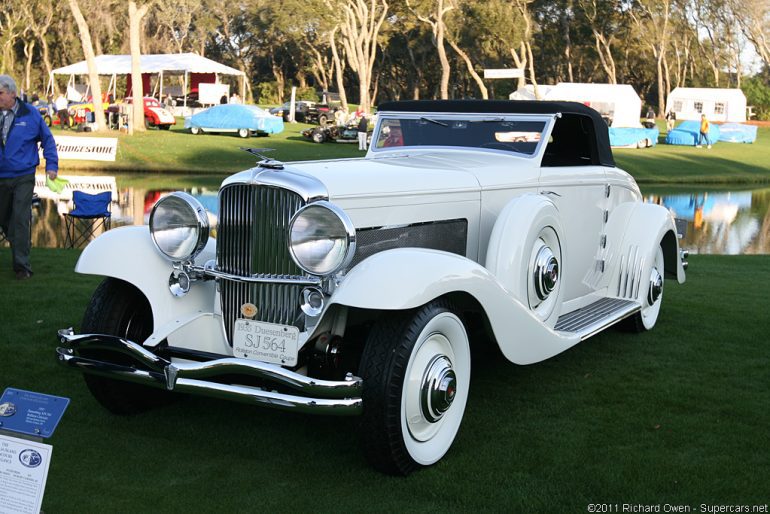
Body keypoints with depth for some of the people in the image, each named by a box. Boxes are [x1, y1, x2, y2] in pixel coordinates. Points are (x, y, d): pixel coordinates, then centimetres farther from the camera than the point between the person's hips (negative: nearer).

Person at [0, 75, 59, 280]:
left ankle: (22, 265, -2)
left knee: (20, 219, -8)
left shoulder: (30, 114, -3)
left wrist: (51, 165, 0)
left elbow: (47, 139, 6)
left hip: (23, 178, -3)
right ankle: (22, 246, 38)